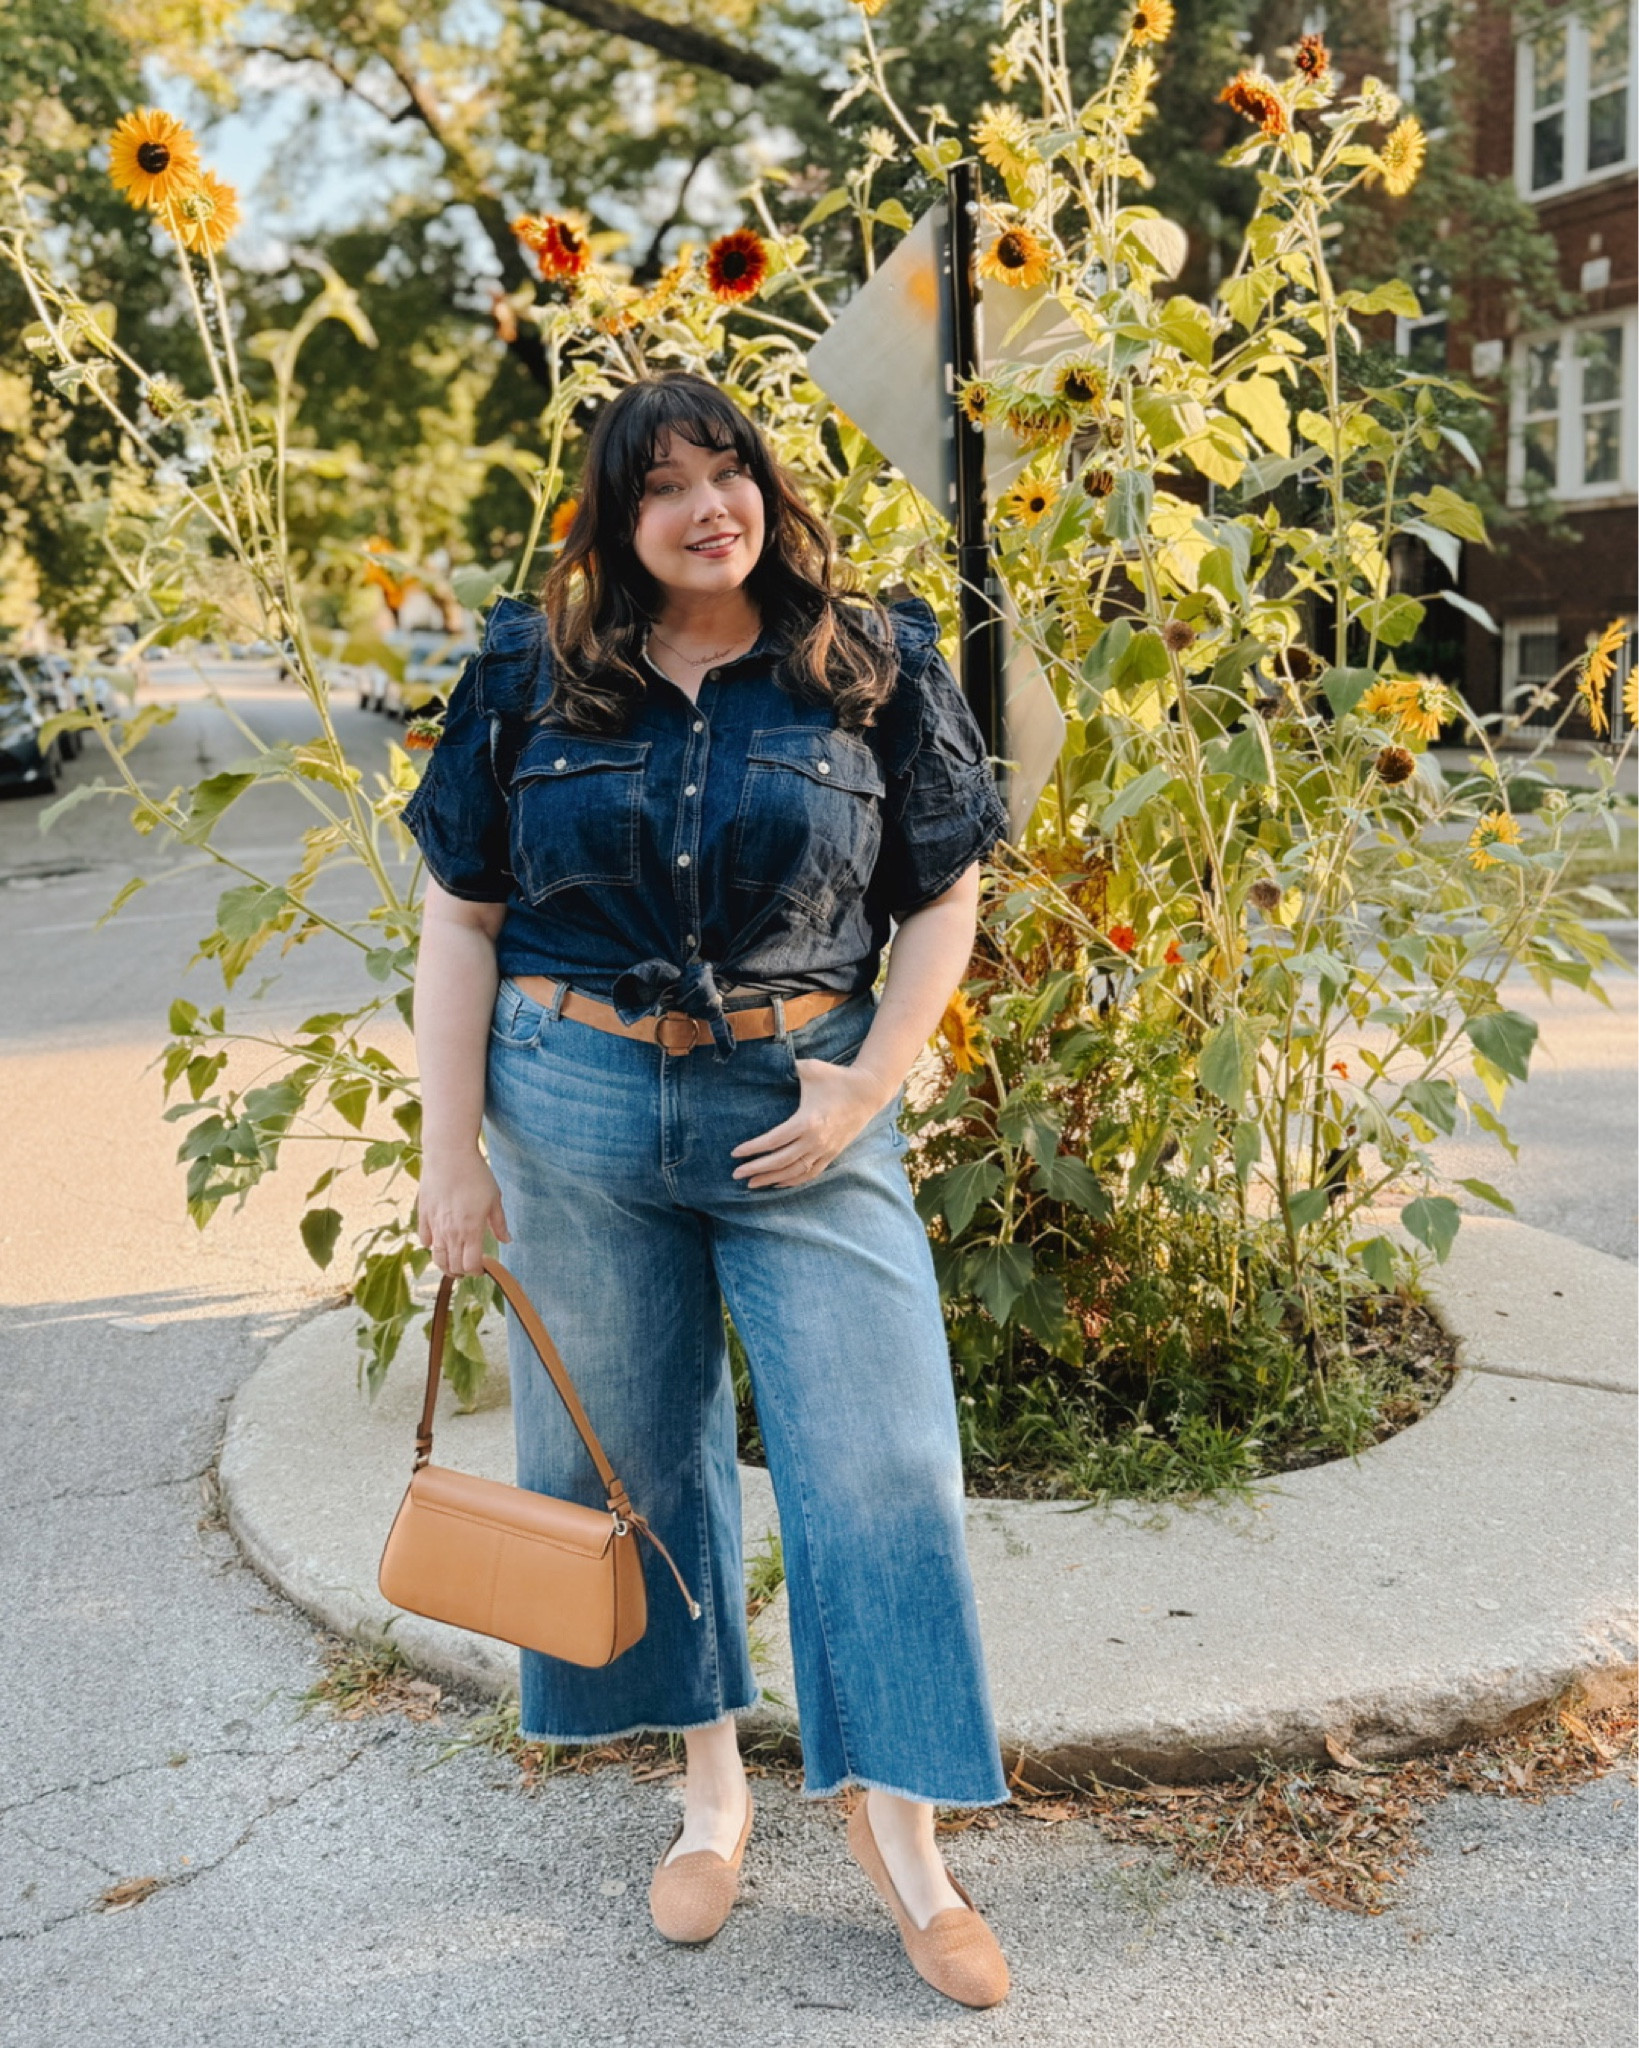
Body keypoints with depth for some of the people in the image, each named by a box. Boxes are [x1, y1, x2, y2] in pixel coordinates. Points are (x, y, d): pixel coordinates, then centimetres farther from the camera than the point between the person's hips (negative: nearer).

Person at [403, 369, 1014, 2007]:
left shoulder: (874, 667, 0)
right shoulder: (531, 673, 1)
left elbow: (943, 900, 4)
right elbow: (461, 919, 2)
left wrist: (866, 1087, -9)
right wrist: (452, 1151, -2)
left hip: (803, 1110, -1)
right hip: (573, 1111, 2)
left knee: (878, 1454, -2)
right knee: (631, 1449, 11)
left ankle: (895, 1823, 17)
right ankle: (710, 1779, 33)